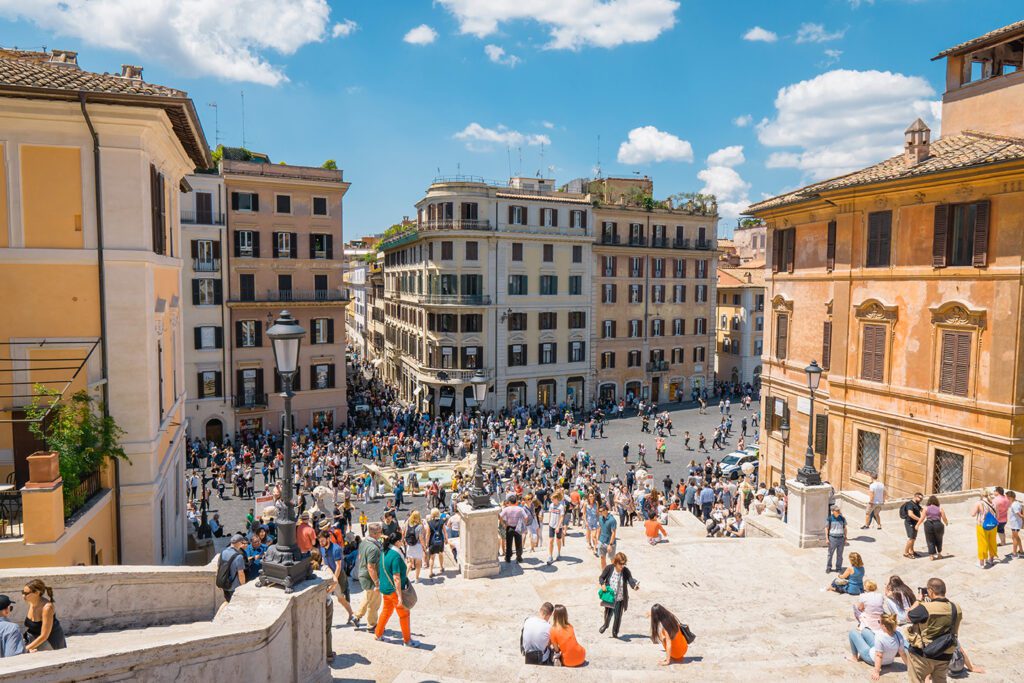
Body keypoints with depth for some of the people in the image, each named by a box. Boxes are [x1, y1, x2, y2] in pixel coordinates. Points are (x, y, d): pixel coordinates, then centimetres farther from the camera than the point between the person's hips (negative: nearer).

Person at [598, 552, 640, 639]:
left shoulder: (626, 571, -14)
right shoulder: (609, 568, -16)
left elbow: (631, 580, -24)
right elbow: (601, 577, -6)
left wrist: (635, 586, -45)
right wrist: (602, 584, -26)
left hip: (620, 599, 1)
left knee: (618, 616, 9)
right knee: (608, 613, 11)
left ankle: (615, 632, 34)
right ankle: (606, 625, 46)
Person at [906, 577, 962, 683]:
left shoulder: (924, 608, -26)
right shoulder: (956, 609, -7)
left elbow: (909, 616, -7)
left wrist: (918, 601, 5)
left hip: (922, 655, -5)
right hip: (944, 656, 5)